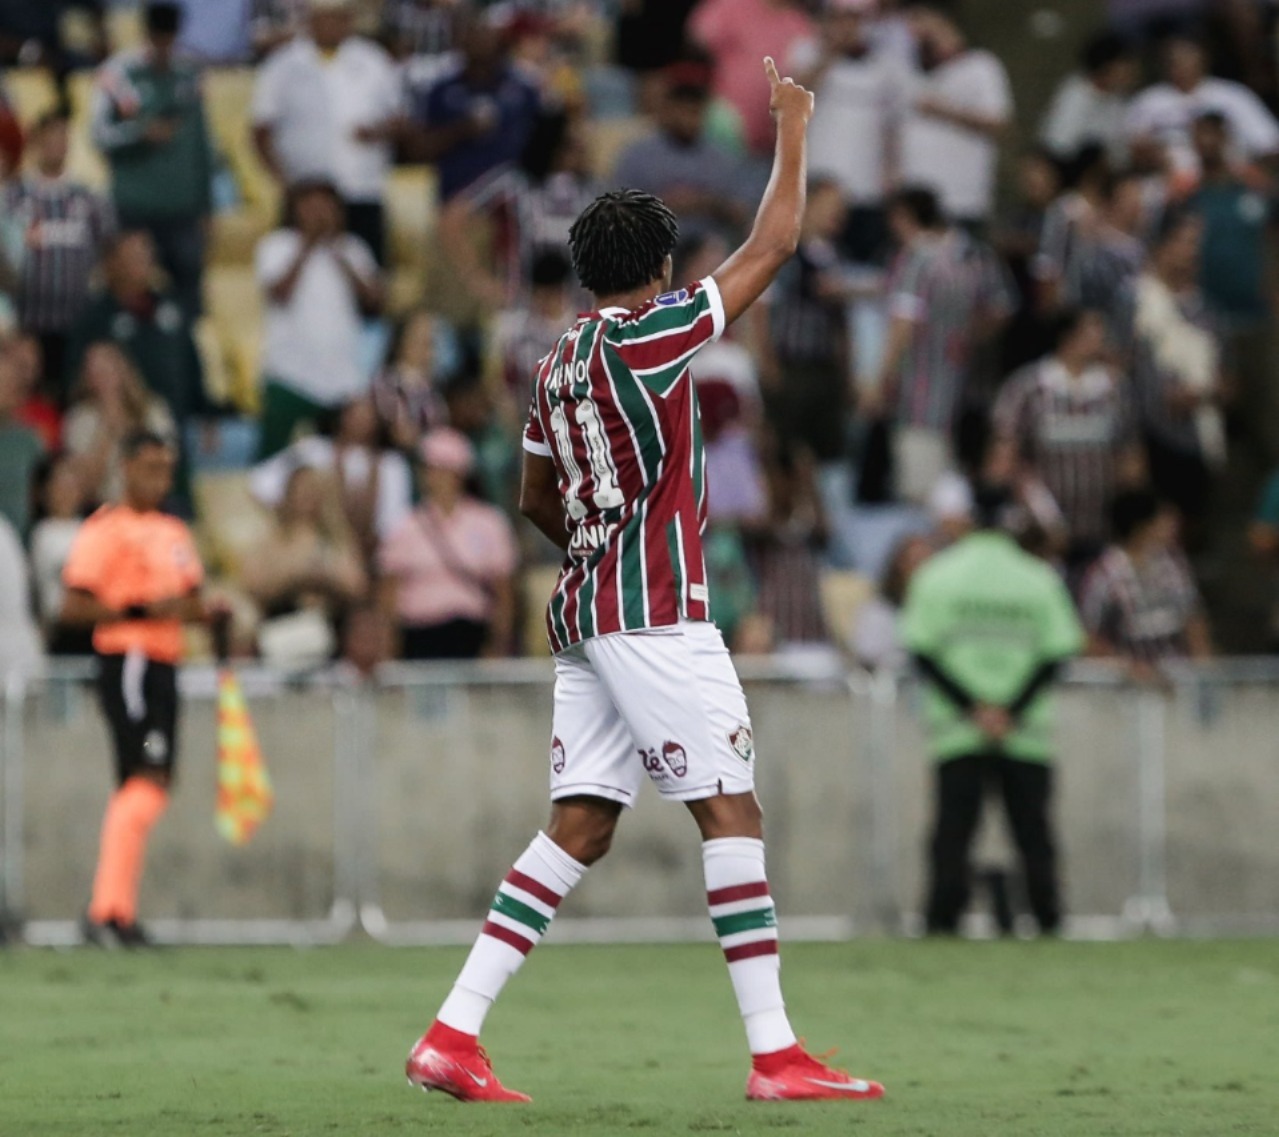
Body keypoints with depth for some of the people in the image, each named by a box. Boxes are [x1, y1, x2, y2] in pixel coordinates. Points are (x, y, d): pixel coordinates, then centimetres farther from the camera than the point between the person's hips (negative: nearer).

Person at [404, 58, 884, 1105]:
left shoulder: (561, 363, 14)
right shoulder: (649, 336, -9)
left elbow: (537, 499, 24)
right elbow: (774, 244, -5)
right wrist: (792, 128, 6)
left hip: (587, 611, 8)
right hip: (656, 613, -8)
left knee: (581, 825, 6)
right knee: (732, 809, -6)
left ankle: (454, 1033, -1)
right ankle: (776, 1054, -9)